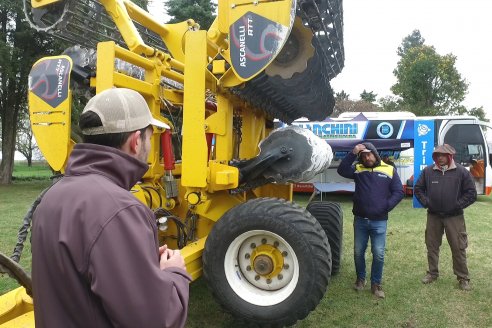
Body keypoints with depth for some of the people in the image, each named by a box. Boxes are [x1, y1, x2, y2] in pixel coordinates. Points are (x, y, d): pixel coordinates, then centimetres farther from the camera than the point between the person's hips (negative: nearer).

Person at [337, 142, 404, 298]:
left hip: (379, 221, -1)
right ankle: (360, 278, 33)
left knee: (378, 254, 2)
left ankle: (376, 284, 19)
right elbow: (342, 170, -14)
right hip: (360, 220, 2)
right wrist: (353, 153, -18)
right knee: (358, 252, 12)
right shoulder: (358, 169, 4)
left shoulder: (389, 170, 2)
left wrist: (386, 207, -10)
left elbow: (399, 192, 1)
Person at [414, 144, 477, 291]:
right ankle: (432, 273, 27)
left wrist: (457, 205, -9)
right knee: (432, 245, 12)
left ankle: (463, 278, 18)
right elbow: (418, 188, 8)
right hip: (433, 216, 2)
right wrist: (425, 202, -3)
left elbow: (471, 193, -3)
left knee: (458, 247, 4)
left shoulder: (461, 172, -7)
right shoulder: (428, 171, -2)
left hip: (454, 217, -2)